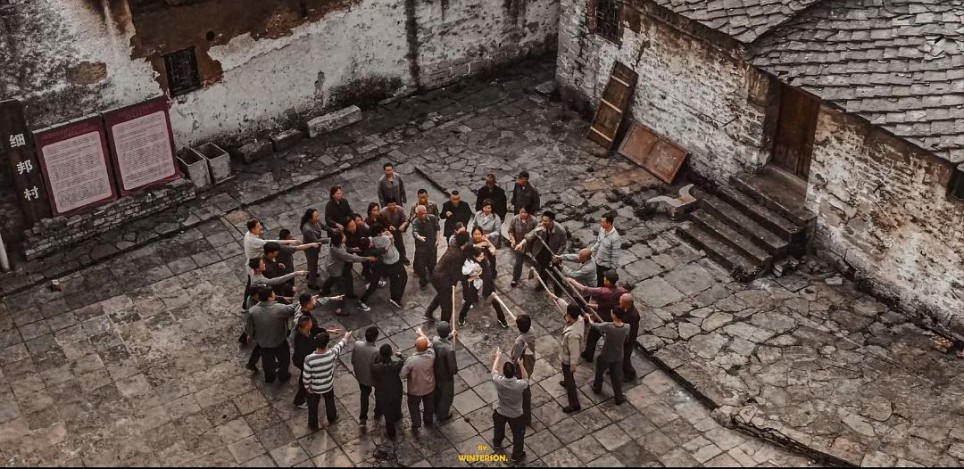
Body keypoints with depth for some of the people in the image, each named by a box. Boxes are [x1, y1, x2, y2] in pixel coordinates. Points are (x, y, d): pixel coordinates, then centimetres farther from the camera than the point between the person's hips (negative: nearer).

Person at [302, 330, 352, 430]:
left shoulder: (309, 359, -35)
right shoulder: (332, 354, -30)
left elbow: (307, 376, -22)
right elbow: (339, 346, -6)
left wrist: (307, 387, -2)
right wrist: (345, 338, 15)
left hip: (314, 388, -2)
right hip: (328, 386, 2)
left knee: (313, 406, 26)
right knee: (330, 402, 32)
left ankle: (313, 425, 48)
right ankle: (332, 419, 58)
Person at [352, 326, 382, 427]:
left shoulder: (357, 345, -25)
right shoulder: (377, 352, -38)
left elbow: (353, 361, -8)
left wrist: (357, 371, 12)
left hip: (361, 376, 3)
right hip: (374, 378, -3)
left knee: (364, 394, 29)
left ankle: (363, 419, 31)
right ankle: (378, 413, 49)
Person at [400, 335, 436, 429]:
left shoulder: (411, 360, -36)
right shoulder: (431, 355, -29)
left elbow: (402, 375, -25)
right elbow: (430, 345, -6)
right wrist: (422, 334, 9)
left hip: (415, 389, -2)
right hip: (429, 387, 3)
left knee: (413, 405, 28)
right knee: (429, 404, 29)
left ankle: (416, 423, 37)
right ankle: (428, 421, 50)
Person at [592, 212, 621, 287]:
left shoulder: (614, 237, -31)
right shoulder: (602, 229, -9)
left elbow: (615, 255, -23)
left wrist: (613, 269, -17)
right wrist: (592, 252, 17)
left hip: (606, 265, -7)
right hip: (598, 261, 7)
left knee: (604, 284, 10)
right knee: (599, 280, 25)